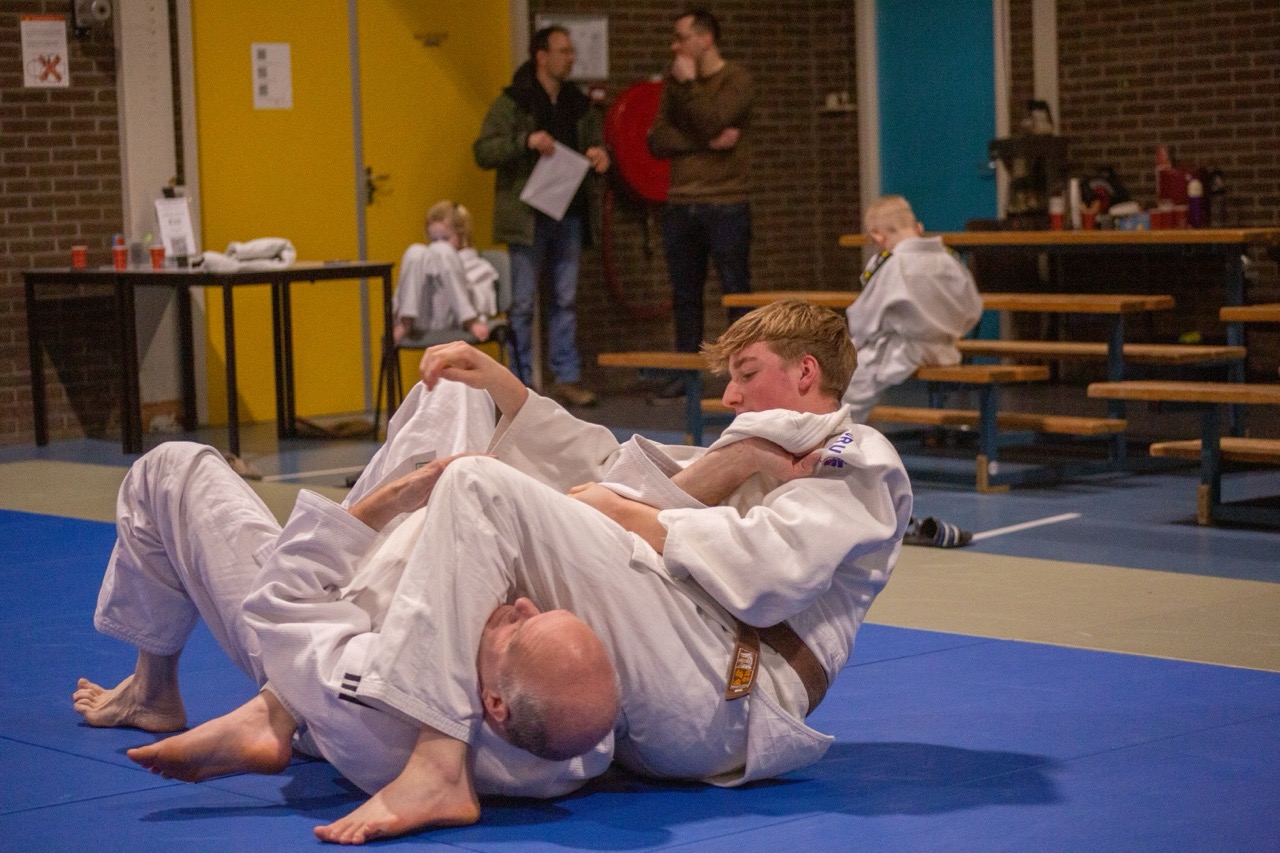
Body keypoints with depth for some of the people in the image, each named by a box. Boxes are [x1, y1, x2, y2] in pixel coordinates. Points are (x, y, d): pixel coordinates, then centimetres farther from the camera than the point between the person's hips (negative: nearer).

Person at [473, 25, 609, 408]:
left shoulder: (578, 103, 12)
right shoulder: (512, 103, -5)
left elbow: (595, 143, 22)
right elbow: (482, 152, -11)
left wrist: (599, 154, -2)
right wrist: (526, 141, -25)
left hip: (568, 215, 5)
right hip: (527, 216, -5)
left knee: (566, 300, 9)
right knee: (522, 303, -1)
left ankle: (567, 378, 15)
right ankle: (519, 385, 5)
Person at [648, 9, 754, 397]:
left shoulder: (736, 80, -3)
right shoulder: (674, 83, 13)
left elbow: (710, 123, -18)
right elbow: (658, 141, 2)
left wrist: (689, 84, -8)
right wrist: (707, 142, -11)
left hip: (725, 206, -5)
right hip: (680, 205, 5)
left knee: (736, 292, -2)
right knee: (685, 295, 8)